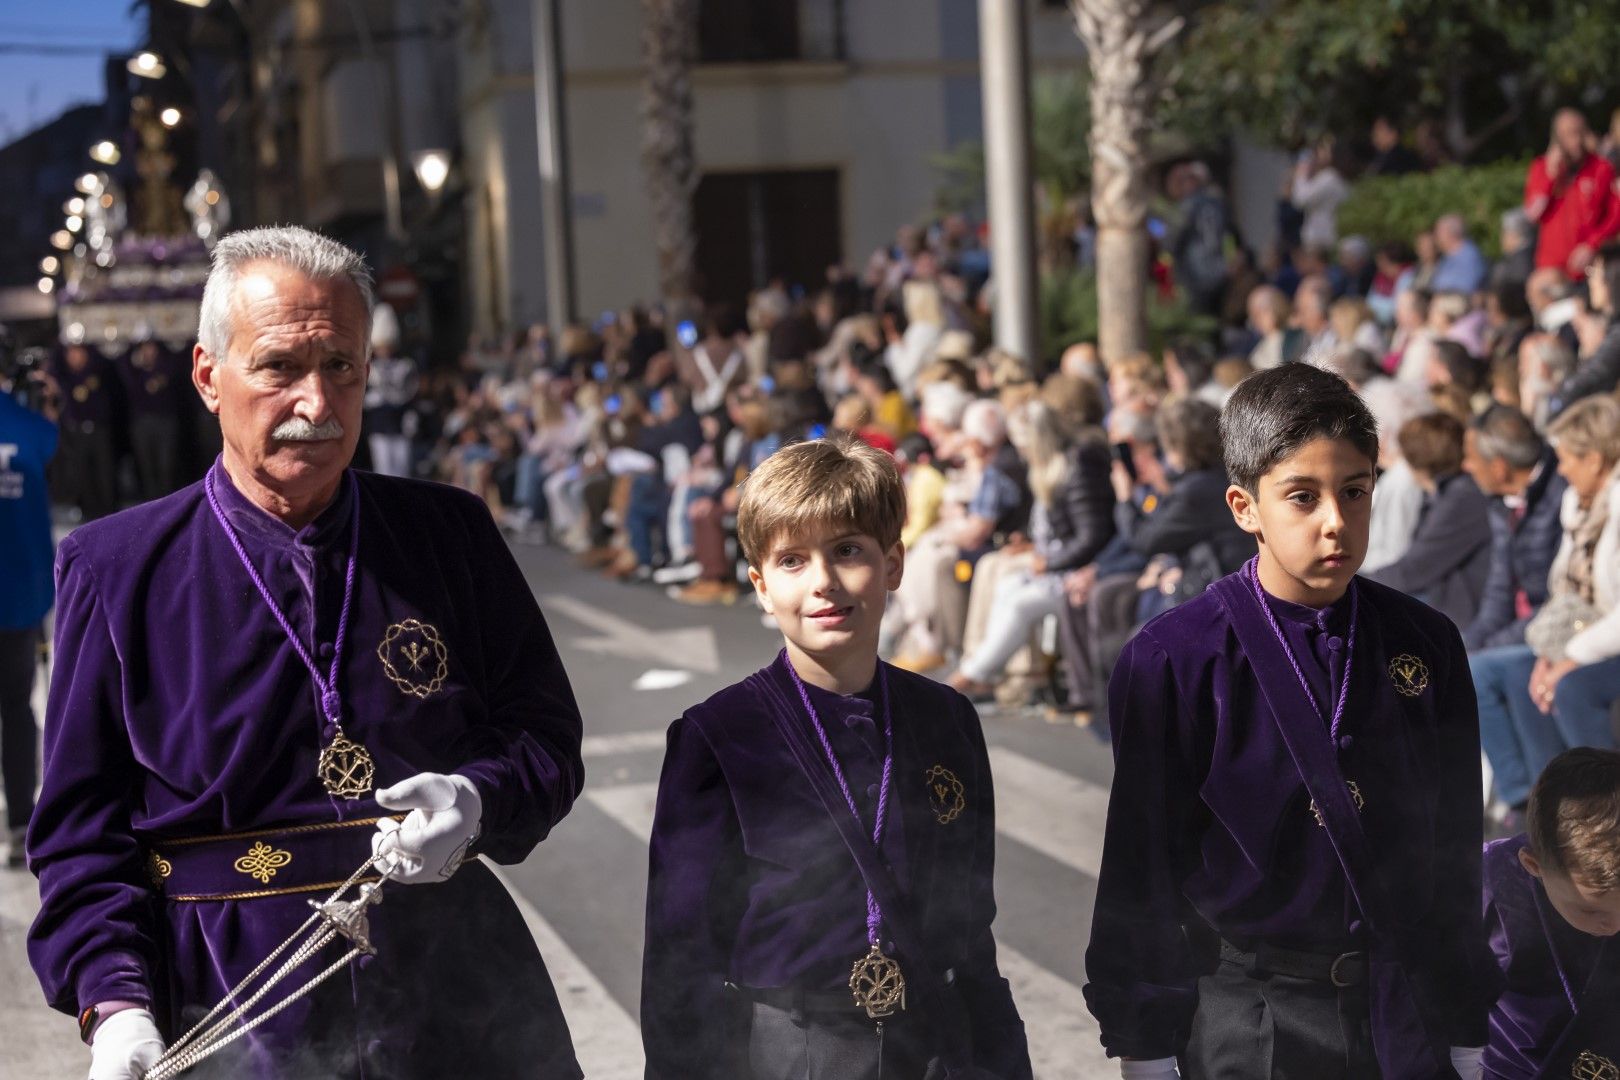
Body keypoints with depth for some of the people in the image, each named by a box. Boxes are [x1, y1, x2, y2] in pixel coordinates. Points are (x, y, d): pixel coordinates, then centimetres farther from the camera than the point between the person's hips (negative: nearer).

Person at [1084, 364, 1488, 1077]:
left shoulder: (1428, 647, 1)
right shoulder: (1171, 662, -10)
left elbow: (1456, 851, 7)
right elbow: (1138, 863, -5)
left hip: (1406, 1017, 3)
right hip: (1244, 1019, -3)